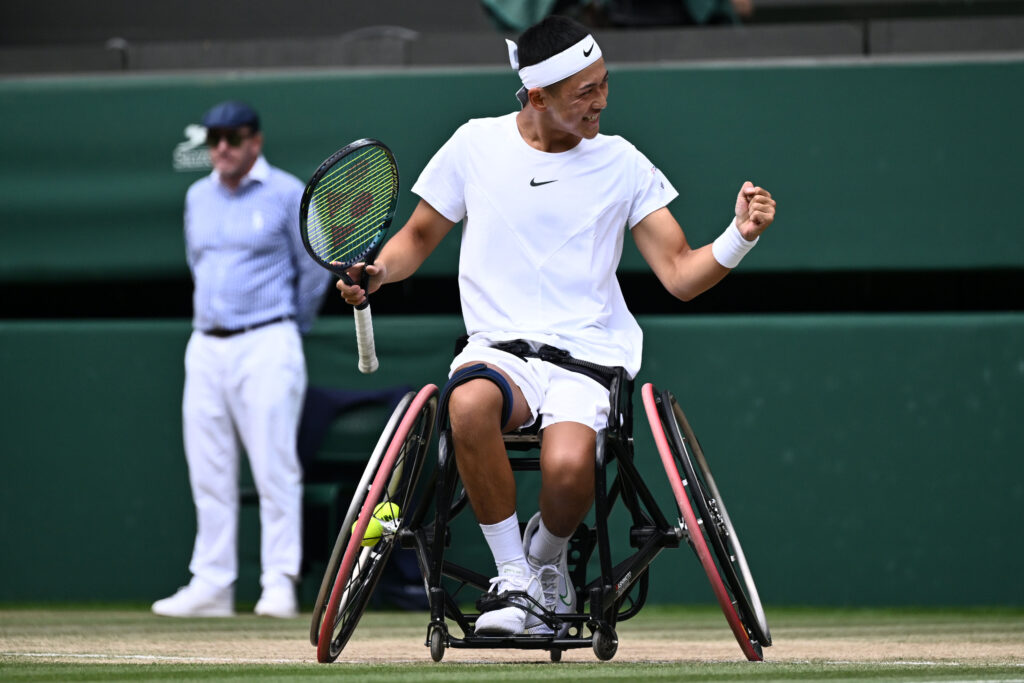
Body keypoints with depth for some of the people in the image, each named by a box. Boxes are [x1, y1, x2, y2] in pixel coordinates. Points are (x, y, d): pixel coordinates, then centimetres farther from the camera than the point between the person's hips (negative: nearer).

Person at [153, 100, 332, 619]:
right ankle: (211, 585, 7)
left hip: (266, 347, -6)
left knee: (274, 468, -8)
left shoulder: (287, 194, -4)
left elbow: (314, 271, 2)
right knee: (209, 473, 4)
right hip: (206, 347, 6)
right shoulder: (198, 197, 13)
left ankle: (280, 585, -6)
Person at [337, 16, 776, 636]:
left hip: (587, 357, -1)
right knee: (470, 403, -38)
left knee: (568, 465, -34)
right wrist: (378, 270, -1)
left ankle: (547, 560, 4)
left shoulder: (622, 163, 6)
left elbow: (681, 275, 6)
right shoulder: (476, 145, 7)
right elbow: (419, 238, 20)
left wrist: (740, 237, -12)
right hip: (498, 348, 1)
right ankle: (512, 580, -20)